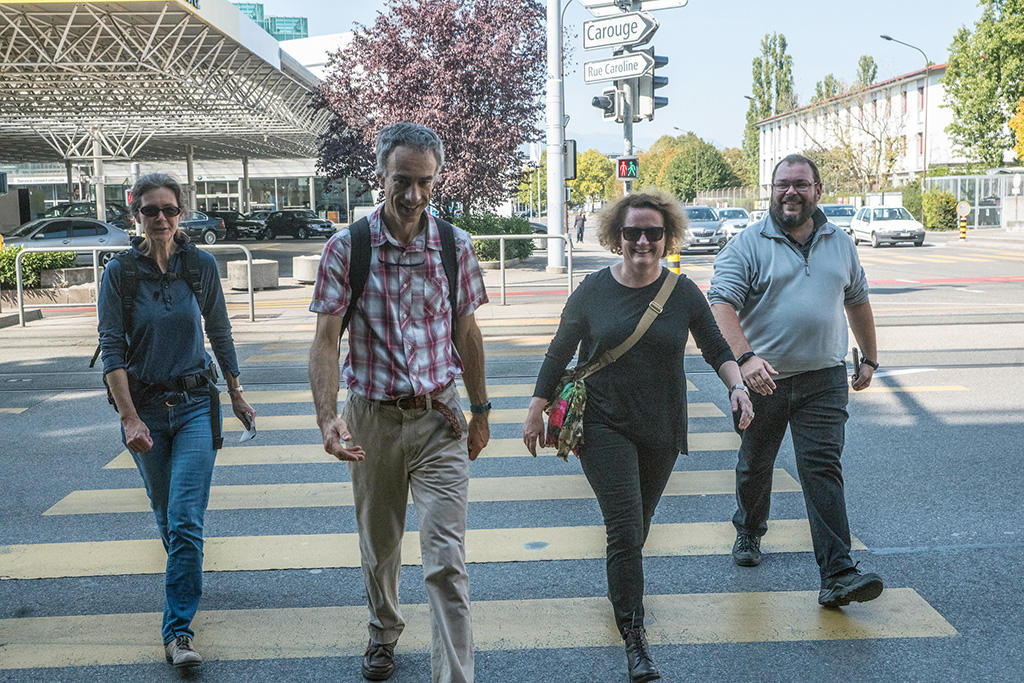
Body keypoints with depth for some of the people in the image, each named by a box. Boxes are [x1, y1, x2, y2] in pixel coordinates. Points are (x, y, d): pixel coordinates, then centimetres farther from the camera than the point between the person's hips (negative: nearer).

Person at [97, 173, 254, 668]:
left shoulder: (201, 265, -3)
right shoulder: (120, 272, -7)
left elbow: (219, 332, 9)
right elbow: (111, 349, -10)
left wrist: (236, 395, 15)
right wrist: (129, 418, -20)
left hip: (196, 403, -1)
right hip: (143, 404, 1)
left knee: (186, 520, -11)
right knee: (165, 512, 17)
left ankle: (178, 629, -6)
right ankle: (186, 579, 47)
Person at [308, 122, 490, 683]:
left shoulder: (455, 246, -2)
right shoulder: (346, 247, -8)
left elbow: (466, 333, 7)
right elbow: (326, 338, -10)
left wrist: (480, 411, 12)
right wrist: (327, 419, -23)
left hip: (439, 418, 0)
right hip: (372, 419, 1)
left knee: (446, 560, -7)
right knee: (378, 544, 19)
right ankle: (383, 631, 45)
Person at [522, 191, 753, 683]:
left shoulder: (684, 292, -1)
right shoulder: (593, 291, -4)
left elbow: (716, 349, 7)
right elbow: (559, 353, 4)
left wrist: (736, 386, -11)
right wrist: (536, 412, 5)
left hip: (661, 429, 3)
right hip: (604, 426, -2)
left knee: (638, 526, 17)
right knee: (625, 529, -11)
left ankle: (621, 588, 46)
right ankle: (633, 636, -5)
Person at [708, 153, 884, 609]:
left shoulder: (840, 244, 11)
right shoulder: (747, 245, -4)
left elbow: (858, 302, 22)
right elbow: (722, 305, -15)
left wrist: (869, 359, 23)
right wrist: (745, 357, -30)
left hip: (824, 381, 1)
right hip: (763, 379, -1)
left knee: (822, 469, -8)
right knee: (755, 465, 16)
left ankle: (837, 576, -12)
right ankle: (748, 533, 42)